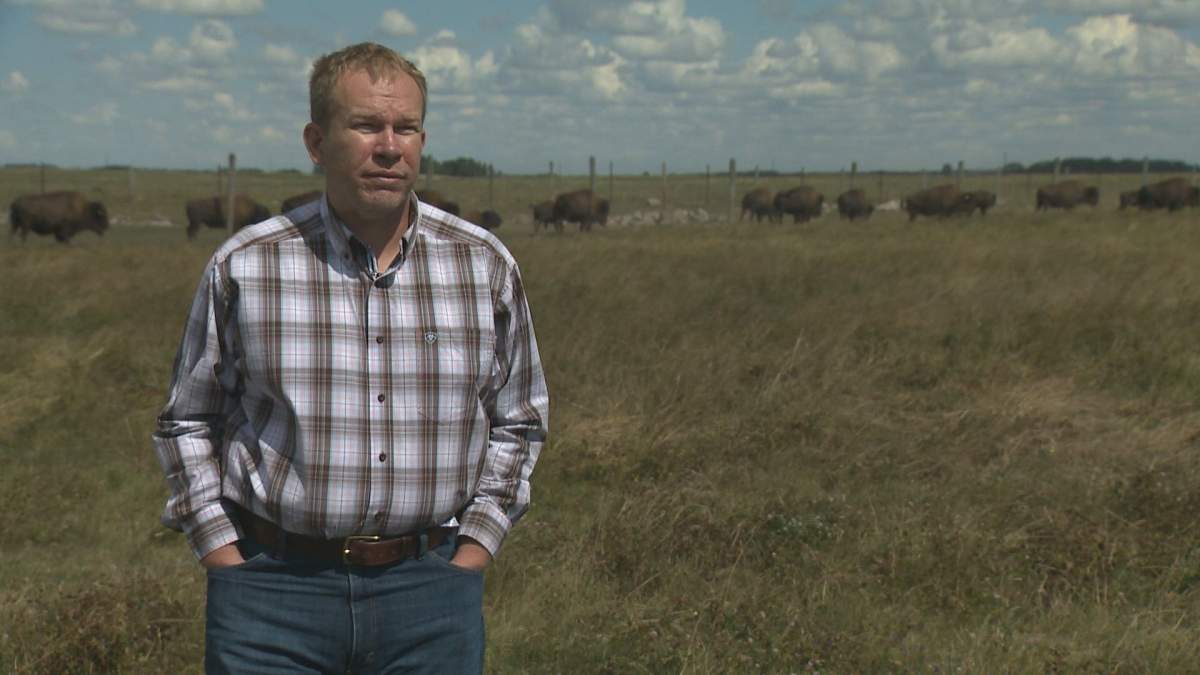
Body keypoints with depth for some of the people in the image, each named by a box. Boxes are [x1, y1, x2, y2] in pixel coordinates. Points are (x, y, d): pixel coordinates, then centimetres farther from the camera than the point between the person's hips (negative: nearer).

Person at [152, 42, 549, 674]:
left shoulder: (485, 265, 3)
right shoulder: (243, 265, -2)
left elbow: (517, 420, 13)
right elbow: (186, 422, 9)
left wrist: (470, 555, 4)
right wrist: (229, 563, 0)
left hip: (430, 595, 1)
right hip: (274, 593, -1)